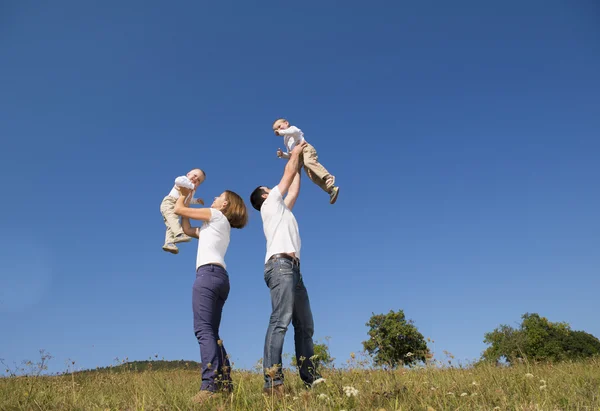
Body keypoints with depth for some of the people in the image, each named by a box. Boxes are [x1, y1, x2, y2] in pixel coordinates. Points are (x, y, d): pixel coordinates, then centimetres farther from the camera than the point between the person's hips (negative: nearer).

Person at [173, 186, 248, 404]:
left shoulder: (216, 215, 7)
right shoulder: (218, 226, 30)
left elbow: (178, 209, 9)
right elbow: (187, 230, 34)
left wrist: (182, 196, 29)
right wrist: (186, 197, 37)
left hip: (208, 273, -9)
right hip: (220, 277, 9)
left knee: (204, 329, -19)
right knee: (211, 333, 7)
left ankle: (209, 386, -28)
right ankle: (225, 384, 1)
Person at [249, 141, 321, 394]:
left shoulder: (281, 208, 32)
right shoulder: (270, 204, 12)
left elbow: (294, 189, 41)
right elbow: (288, 173, 17)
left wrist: (299, 165, 49)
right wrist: (295, 154, 33)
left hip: (292, 268, 10)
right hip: (280, 265, -10)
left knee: (305, 325, 4)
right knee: (280, 321, -21)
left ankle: (310, 377, 4)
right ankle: (273, 380, -27)